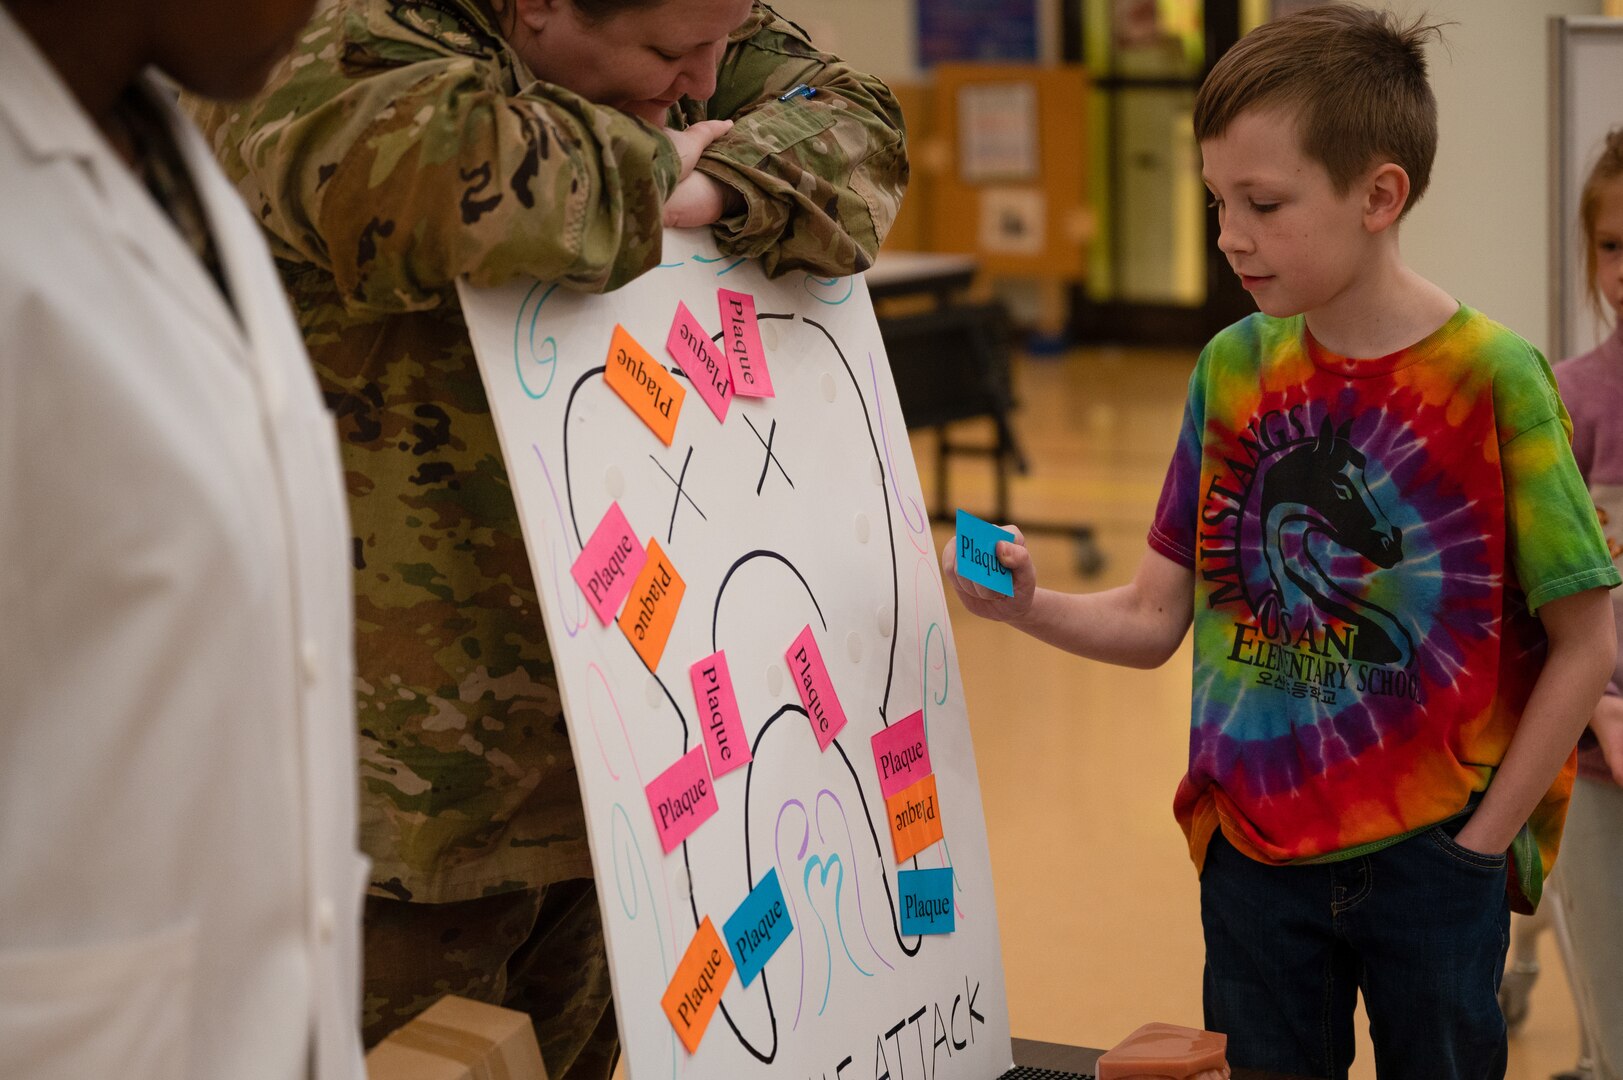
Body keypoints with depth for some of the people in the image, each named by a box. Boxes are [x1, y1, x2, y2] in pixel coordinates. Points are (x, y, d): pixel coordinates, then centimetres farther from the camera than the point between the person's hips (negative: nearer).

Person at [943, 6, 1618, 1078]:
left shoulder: (1492, 379, -12)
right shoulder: (1234, 369, 1)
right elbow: (1153, 619, 3)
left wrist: (1482, 840, -8)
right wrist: (1029, 604, -15)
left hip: (1432, 857, -3)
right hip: (1256, 852, 3)